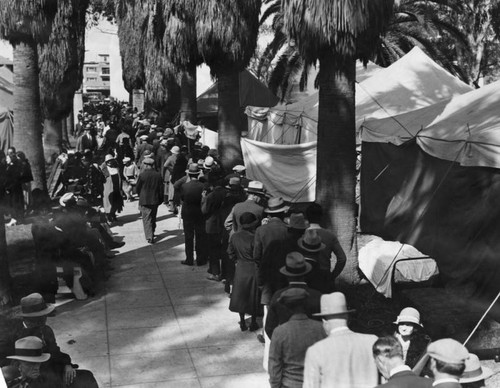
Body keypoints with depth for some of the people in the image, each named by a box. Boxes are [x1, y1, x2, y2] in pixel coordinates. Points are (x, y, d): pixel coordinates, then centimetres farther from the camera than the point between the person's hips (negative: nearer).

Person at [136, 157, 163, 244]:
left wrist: (140, 195, 17)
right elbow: (161, 189, 2)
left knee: (146, 219, 0)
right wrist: (160, 200, 12)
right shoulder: (158, 175, -2)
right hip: (155, 200, 4)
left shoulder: (142, 175, -13)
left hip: (144, 200, -4)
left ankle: (150, 237, -9)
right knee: (153, 218, 20)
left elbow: (137, 188, -2)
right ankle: (151, 233, 34)